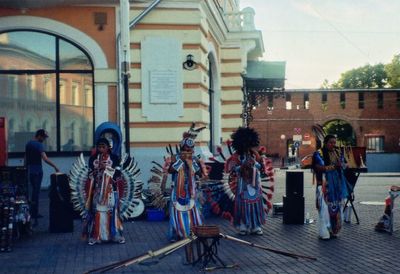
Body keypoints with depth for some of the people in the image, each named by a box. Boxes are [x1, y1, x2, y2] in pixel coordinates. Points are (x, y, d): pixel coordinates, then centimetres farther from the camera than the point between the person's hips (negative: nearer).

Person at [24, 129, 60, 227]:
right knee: (36, 192, -6)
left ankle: (34, 213, 23)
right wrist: (55, 167, -24)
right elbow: (45, 159, -25)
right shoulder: (39, 145, -14)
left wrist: (26, 168, 23)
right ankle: (34, 217, -6)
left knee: (34, 190, 18)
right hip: (37, 171, -8)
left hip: (29, 170, 8)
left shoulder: (28, 144, 11)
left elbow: (25, 158, 17)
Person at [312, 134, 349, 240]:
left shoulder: (338, 152, 13)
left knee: (337, 208, 7)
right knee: (325, 208, -6)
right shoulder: (319, 153, -5)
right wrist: (333, 166, -22)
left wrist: (341, 164, -11)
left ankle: (333, 231, 17)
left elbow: (344, 164, 13)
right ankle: (324, 233, 1)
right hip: (325, 185, -6)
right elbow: (319, 167, -15)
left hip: (338, 185, 6)